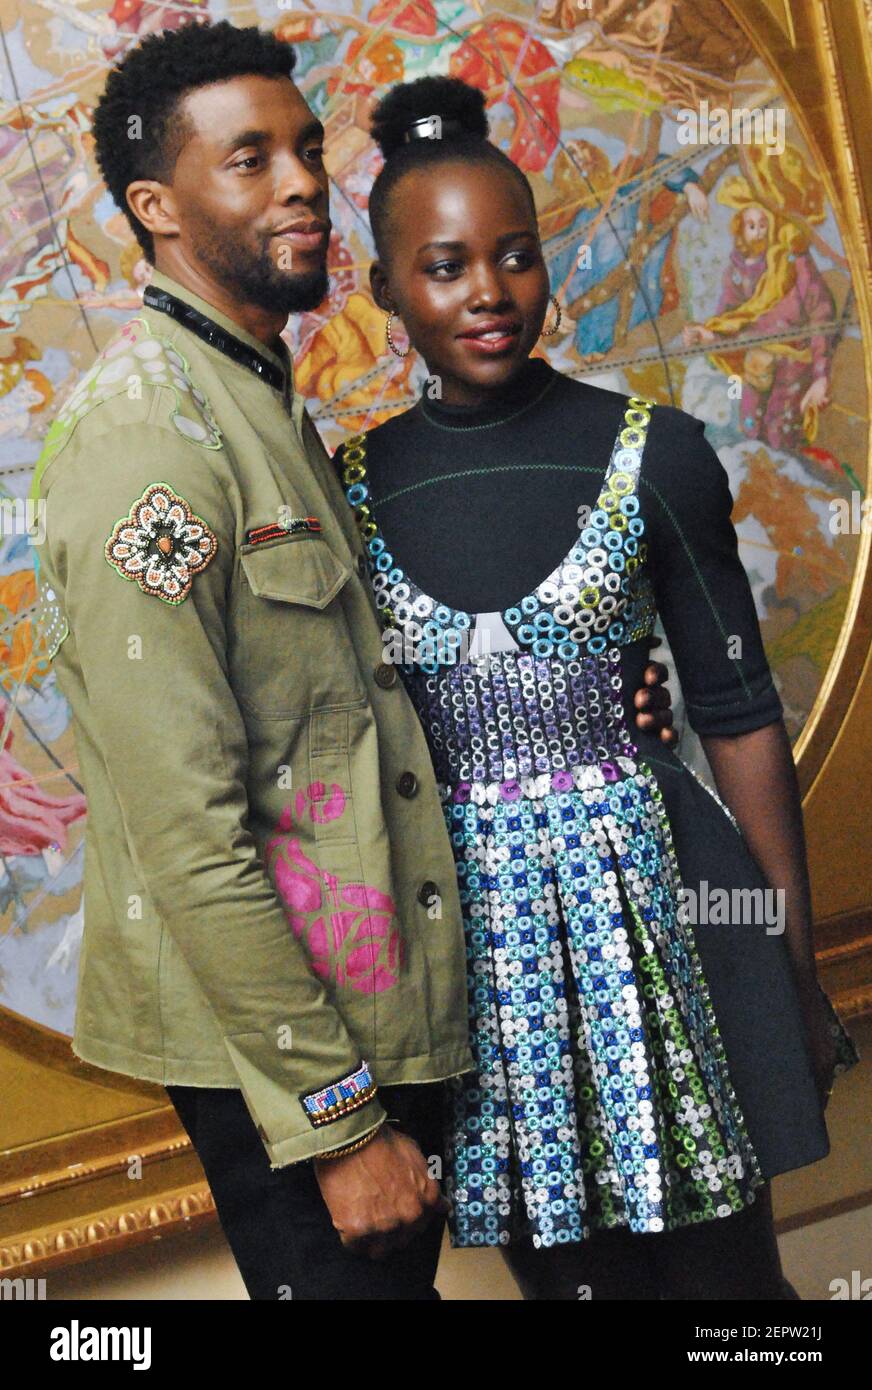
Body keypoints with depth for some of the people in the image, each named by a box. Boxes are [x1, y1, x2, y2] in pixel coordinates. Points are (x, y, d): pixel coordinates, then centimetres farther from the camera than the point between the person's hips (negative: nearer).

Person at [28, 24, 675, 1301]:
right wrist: (336, 1121, -19)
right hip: (273, 1042, -9)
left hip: (380, 1003, 9)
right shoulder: (146, 429, -18)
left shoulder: (269, 402, 13)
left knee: (405, 1268, 21)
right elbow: (190, 830, -22)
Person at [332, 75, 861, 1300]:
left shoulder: (649, 452, -5)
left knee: (720, 1262, 10)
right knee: (560, 1261, 17)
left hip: (650, 891, -2)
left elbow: (739, 714, -2)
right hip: (473, 918, 2)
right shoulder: (358, 486, 1)